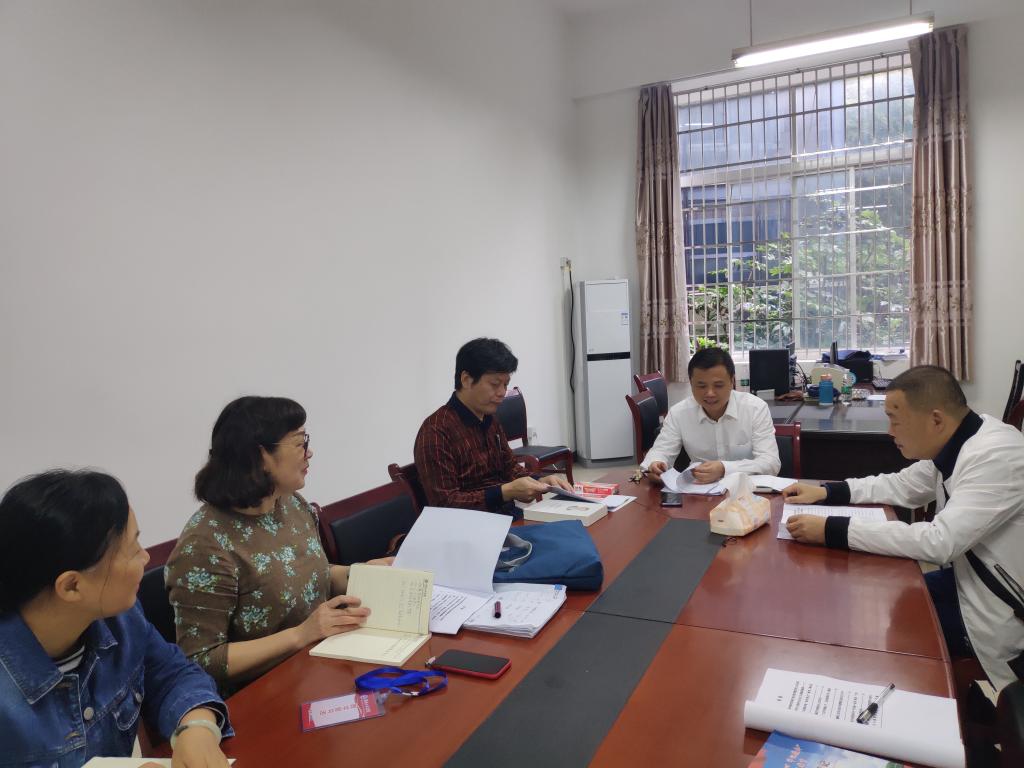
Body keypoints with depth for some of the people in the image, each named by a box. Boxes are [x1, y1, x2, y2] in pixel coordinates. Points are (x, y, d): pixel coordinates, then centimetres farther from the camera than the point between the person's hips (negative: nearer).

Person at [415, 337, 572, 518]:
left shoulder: (490, 421, 10)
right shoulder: (436, 431, -16)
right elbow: (445, 504, -19)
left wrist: (541, 482, 0)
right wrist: (507, 492, -26)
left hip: (507, 514, 8)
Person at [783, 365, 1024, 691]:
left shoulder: (996, 456, -29)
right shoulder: (956, 442, -3)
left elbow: (939, 542, -36)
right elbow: (902, 486, 12)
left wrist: (831, 531, -35)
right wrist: (825, 492, 0)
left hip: (993, 613, -7)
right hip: (970, 578, 7)